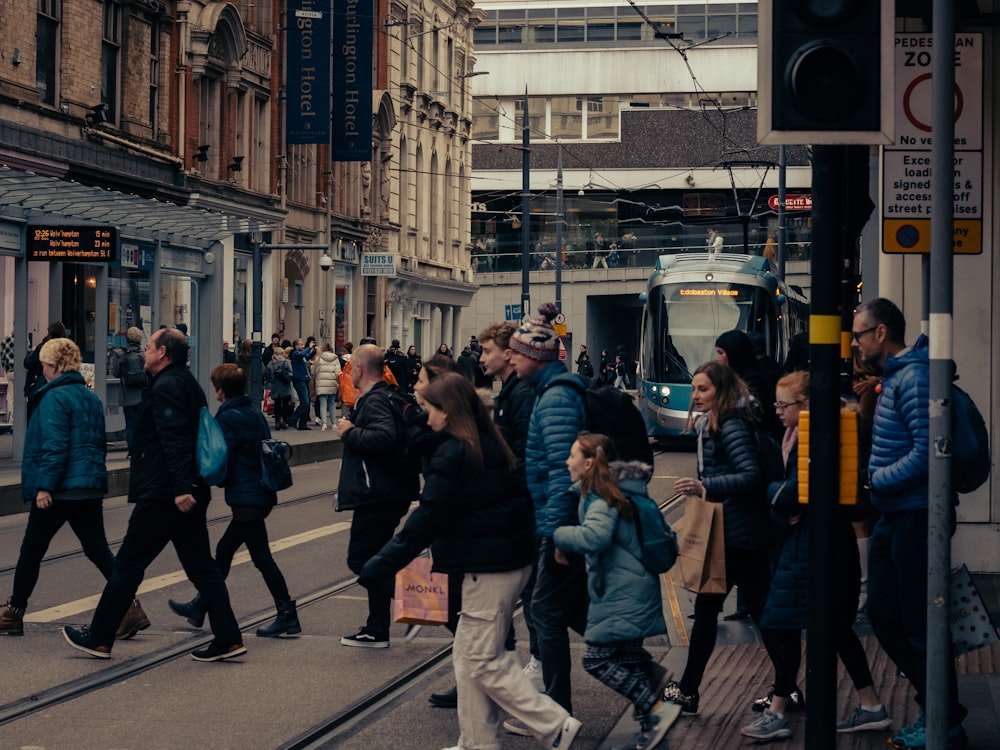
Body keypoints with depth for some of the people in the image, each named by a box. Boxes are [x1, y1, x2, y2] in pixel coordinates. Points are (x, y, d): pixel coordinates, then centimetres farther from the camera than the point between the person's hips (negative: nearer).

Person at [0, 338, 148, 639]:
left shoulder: (54, 398, -12)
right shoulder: (91, 398, 13)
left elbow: (54, 446, -20)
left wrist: (44, 485, -19)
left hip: (59, 490, -7)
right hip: (91, 487, 7)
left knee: (31, 550, 7)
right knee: (98, 549, 7)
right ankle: (131, 609, -5)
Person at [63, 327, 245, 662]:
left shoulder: (166, 387, -13)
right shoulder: (187, 383, 18)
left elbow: (175, 441, -24)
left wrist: (181, 487, -29)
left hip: (162, 496, -10)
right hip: (192, 493, 10)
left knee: (128, 565, 1)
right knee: (200, 566, 9)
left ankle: (99, 639, 9)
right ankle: (228, 639, 4)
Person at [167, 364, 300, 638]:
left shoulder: (229, 418, -14)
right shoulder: (255, 413, 12)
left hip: (246, 499, -9)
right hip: (261, 495, 9)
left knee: (262, 558, -5)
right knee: (223, 552, 16)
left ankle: (287, 616, -3)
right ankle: (199, 607, 26)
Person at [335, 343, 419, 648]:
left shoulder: (375, 401, -16)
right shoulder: (384, 396, 17)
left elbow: (384, 437, -33)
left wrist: (350, 433, -20)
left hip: (378, 494, -11)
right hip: (388, 491, 11)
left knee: (361, 559, -8)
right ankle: (377, 630, 19)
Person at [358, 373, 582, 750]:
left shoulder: (452, 454, -16)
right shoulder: (489, 443, 11)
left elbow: (426, 520, -20)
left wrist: (380, 566, -18)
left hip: (489, 568, -9)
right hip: (513, 559, 9)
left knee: (481, 660, -2)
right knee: (468, 655, 14)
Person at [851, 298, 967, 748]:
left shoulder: (914, 377, -17)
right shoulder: (892, 378, 14)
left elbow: (926, 452, -25)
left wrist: (875, 479, -15)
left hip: (916, 519, -10)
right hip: (892, 518, 10)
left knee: (920, 626, -1)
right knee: (883, 616, 14)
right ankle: (935, 704, 25)